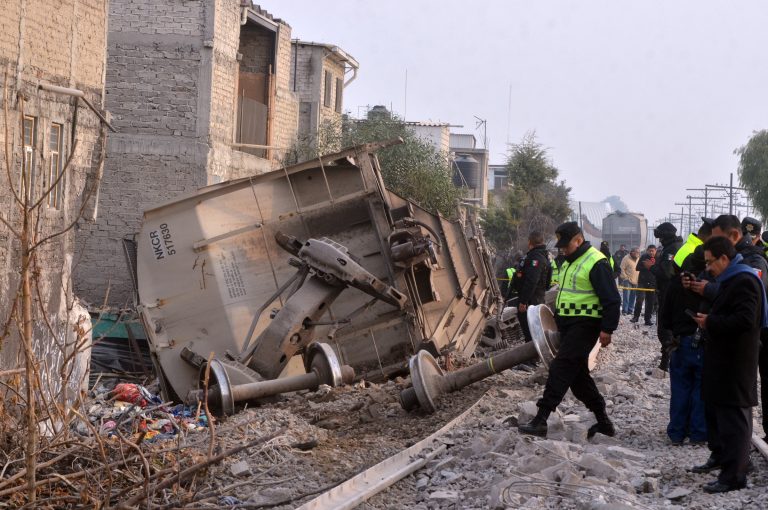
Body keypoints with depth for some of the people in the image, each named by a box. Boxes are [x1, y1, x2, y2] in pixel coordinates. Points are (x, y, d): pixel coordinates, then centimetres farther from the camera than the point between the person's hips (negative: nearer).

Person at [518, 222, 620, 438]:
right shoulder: (570, 261, 17)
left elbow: (612, 300, -16)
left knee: (561, 369, -15)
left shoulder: (596, 263, -14)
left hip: (584, 325, -10)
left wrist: (607, 329, -20)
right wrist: (558, 316, 27)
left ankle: (540, 421, -18)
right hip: (568, 324, 10)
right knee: (578, 374, 12)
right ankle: (603, 421, 21)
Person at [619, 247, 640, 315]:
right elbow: (622, 269, -9)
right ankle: (624, 310, -6)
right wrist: (626, 278, -12)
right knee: (626, 296, -9)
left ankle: (630, 310, 15)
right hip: (627, 281, -6)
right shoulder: (626, 259, -8)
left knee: (632, 297, 8)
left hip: (635, 281, 6)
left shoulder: (638, 259, 12)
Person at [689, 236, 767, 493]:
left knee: (733, 417, -7)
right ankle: (719, 455, 38)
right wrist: (709, 321, 10)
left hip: (735, 365, -11)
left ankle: (734, 475, -3)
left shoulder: (744, 281, -18)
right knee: (715, 409, 21)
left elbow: (745, 320, -27)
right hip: (721, 360, 11)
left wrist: (711, 323, -19)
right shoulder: (730, 279, 15)